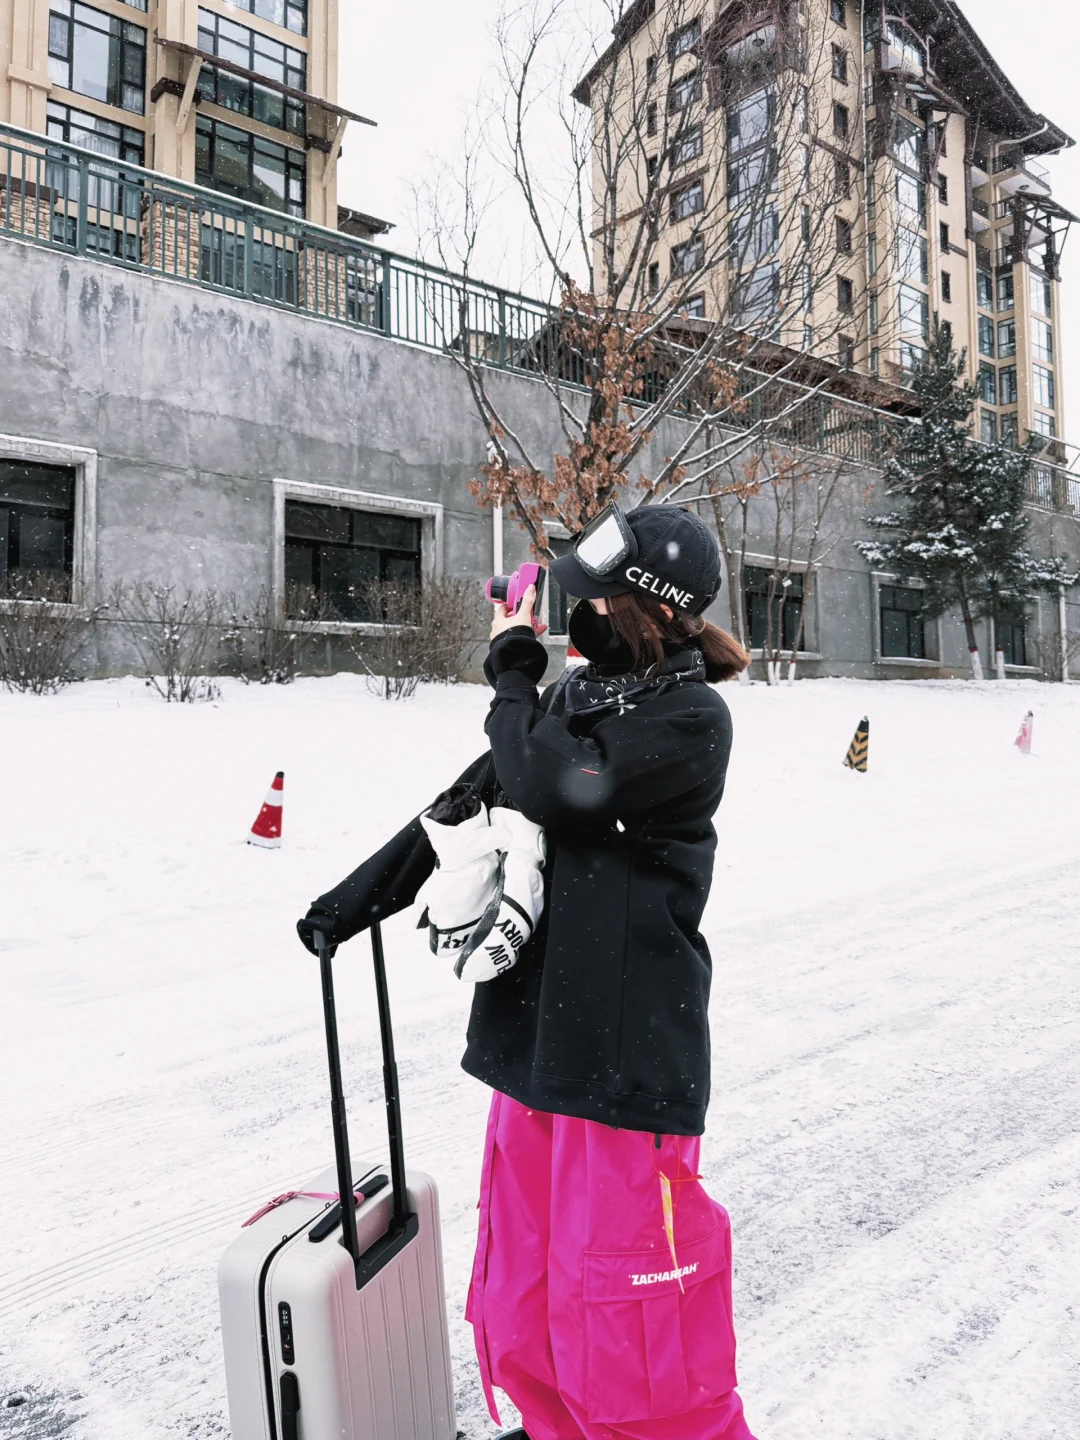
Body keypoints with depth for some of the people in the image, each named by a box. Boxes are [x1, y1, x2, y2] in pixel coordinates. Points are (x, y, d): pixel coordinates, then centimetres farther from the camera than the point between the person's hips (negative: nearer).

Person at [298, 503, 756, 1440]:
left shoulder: (691, 719, -12)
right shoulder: (574, 696, 10)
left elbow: (552, 784, -23)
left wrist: (513, 672, -6)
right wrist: (355, 900, 15)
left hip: (627, 1055, -7)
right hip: (532, 1035, 8)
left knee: (622, 1306, 4)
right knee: (521, 1299, 21)